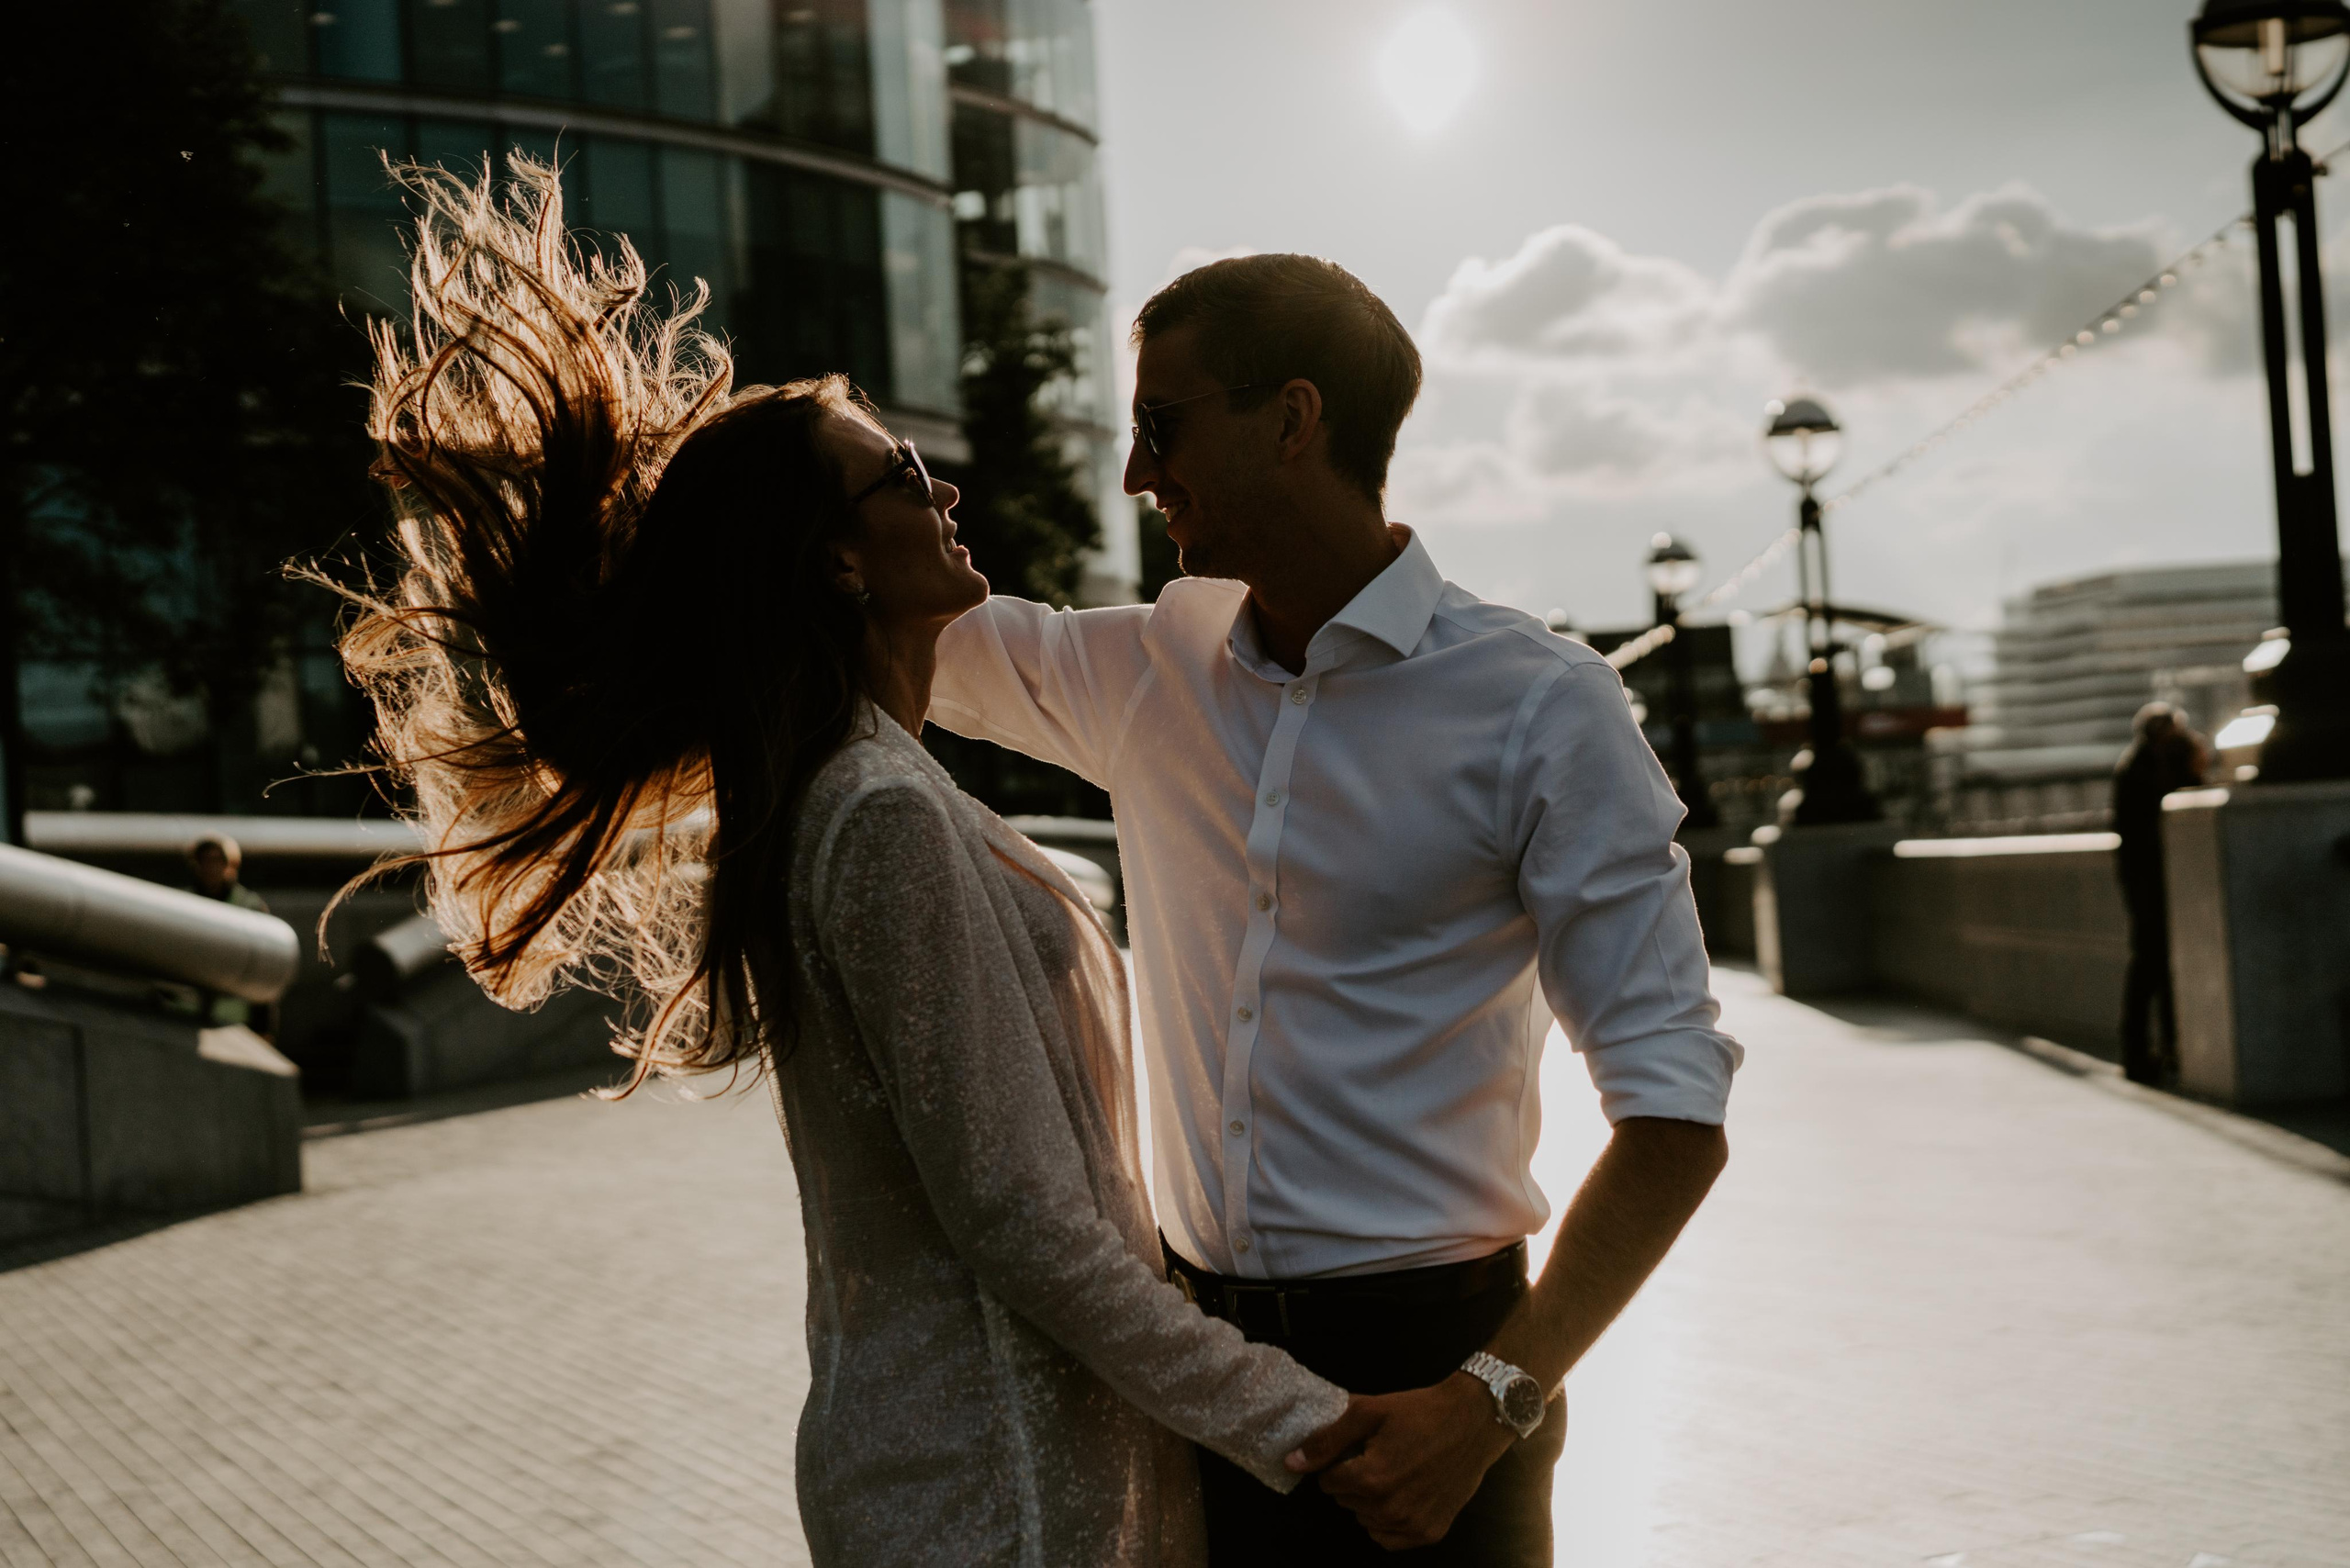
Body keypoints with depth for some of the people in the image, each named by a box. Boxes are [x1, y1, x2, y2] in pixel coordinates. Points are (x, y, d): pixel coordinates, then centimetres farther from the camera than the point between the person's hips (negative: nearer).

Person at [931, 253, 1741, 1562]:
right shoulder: (1145, 673, 5)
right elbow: (938, 643, 25)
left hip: (1419, 1368, -5)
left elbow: (1674, 1112, -13)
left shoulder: (1539, 708, -11)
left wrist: (1492, 1400, -22)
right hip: (1190, 1345, 5)